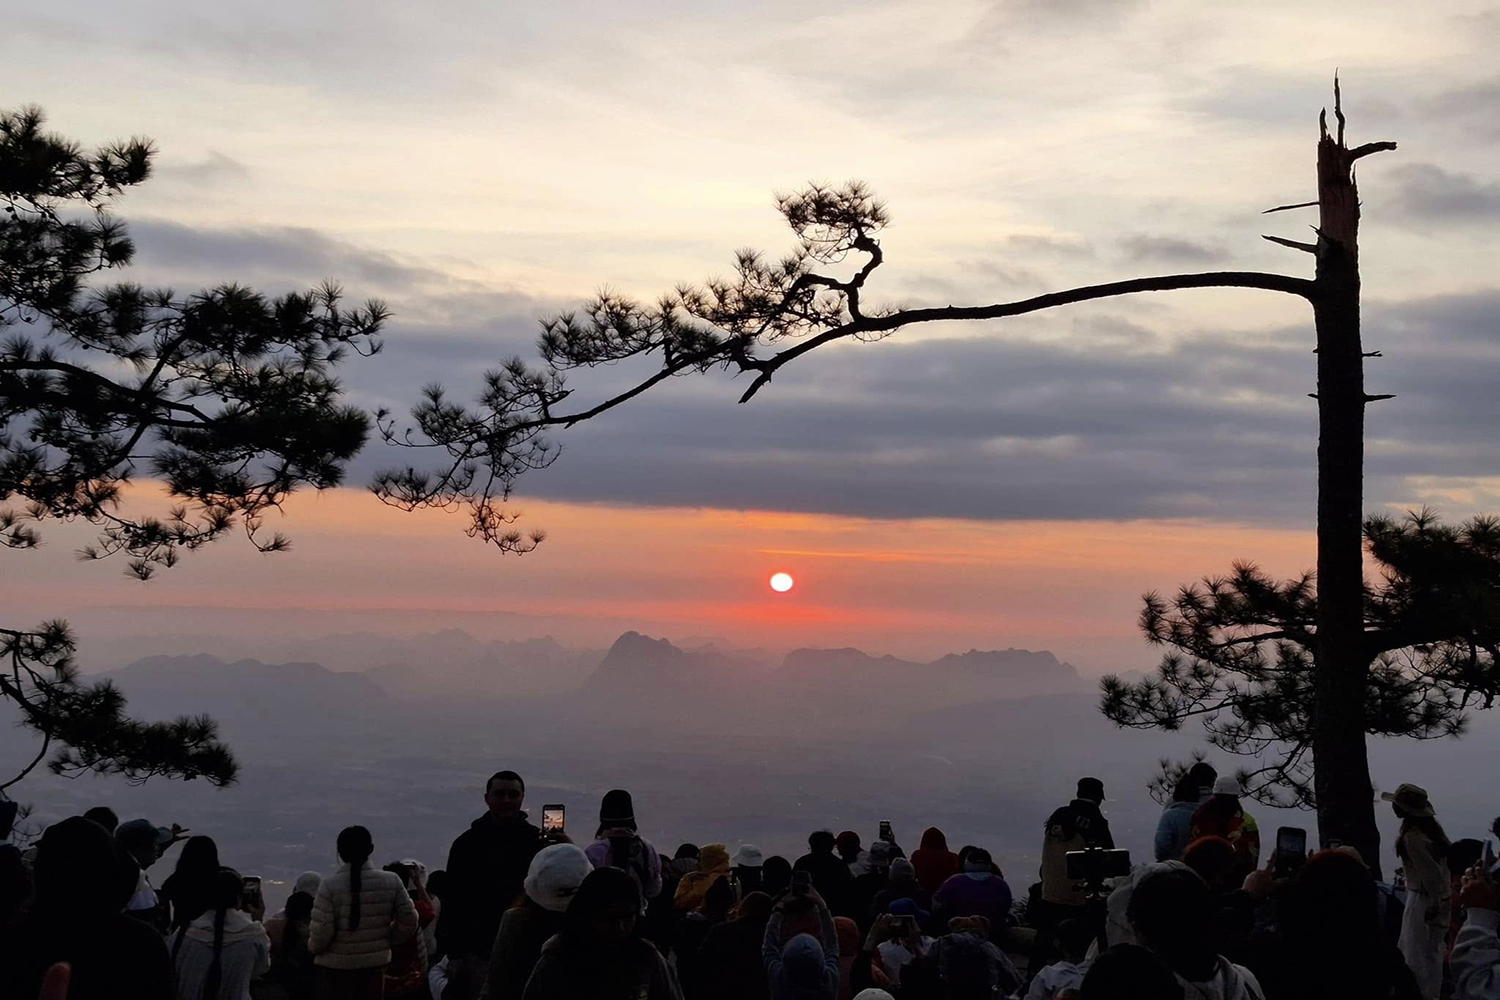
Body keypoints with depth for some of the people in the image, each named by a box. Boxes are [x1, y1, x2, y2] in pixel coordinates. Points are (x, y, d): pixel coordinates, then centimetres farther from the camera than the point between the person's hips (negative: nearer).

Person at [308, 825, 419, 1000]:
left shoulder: (330, 885, -15)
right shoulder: (391, 882, -5)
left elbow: (321, 932, -15)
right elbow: (409, 921, -2)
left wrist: (312, 947, 6)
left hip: (334, 968, -3)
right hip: (374, 965, 3)